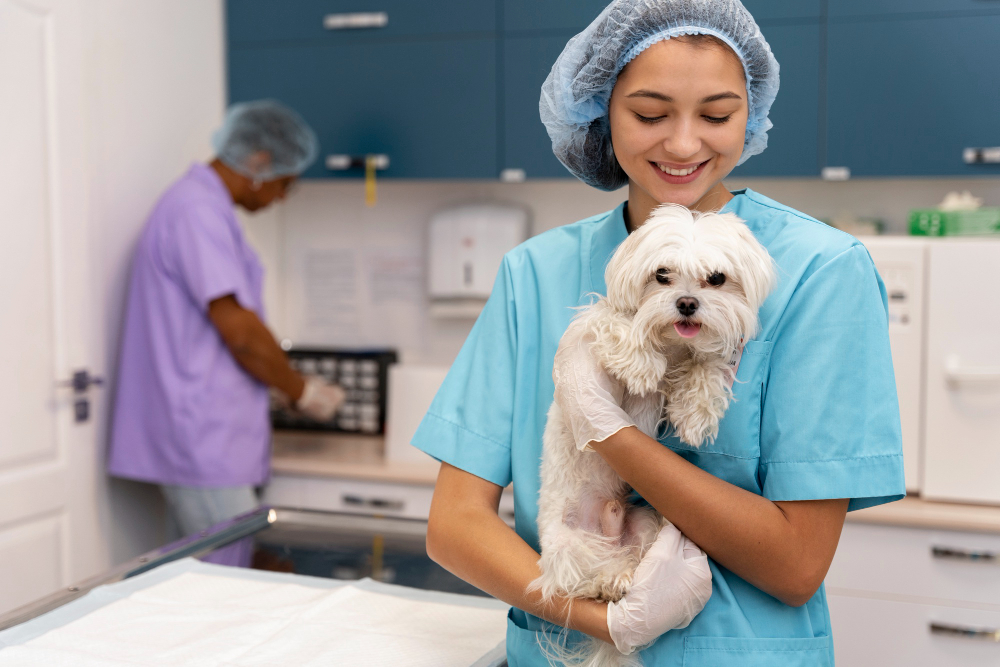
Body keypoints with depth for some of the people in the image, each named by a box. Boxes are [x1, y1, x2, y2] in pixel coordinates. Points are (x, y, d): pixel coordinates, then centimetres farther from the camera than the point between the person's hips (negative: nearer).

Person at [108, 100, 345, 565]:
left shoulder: (203, 207, 17)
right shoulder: (198, 212, -16)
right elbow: (238, 330, -19)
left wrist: (289, 385, 23)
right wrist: (302, 391, -5)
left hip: (202, 438, 11)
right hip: (204, 440, -11)